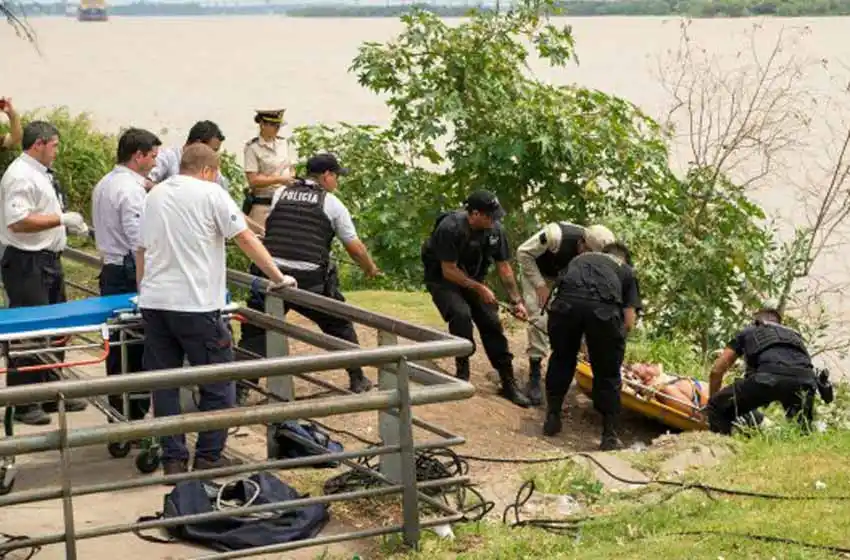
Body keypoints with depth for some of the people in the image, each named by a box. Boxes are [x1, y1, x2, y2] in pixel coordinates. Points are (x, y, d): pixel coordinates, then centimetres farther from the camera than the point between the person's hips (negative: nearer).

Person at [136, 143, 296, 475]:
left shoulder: (154, 196, 16)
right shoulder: (211, 194, -2)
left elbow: (141, 250, 20)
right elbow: (246, 240, -4)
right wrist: (278, 278, 2)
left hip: (153, 303, 6)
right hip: (195, 305, -6)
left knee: (164, 384, 10)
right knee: (217, 385, 6)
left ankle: (173, 460, 12)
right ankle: (208, 457, 9)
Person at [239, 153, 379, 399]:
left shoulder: (280, 194, 14)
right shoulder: (332, 203, 7)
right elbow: (355, 248, 10)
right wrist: (371, 268, 28)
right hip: (310, 280, -1)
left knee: (255, 335, 7)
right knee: (340, 326, 20)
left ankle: (240, 390, -3)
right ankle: (357, 380, 29)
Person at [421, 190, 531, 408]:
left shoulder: (495, 230, -14)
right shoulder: (450, 228, -30)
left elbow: (504, 267, -4)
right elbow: (449, 270, -25)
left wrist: (516, 301, -6)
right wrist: (480, 289, -23)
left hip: (472, 280, 5)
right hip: (442, 280, -5)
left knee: (491, 323, -5)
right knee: (461, 314, -30)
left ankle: (508, 383, 5)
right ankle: (462, 374, -13)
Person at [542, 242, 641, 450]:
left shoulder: (581, 258, 41)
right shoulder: (626, 270, 33)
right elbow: (629, 321, 20)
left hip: (565, 302, 2)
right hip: (604, 308, -2)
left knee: (561, 359, 27)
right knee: (607, 372, 15)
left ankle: (552, 418, 34)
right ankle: (609, 436, 20)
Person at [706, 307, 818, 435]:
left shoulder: (746, 333, 35)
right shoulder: (794, 335, 42)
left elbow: (716, 371, 32)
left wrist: (713, 402, 46)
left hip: (770, 377, -3)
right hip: (805, 380, 3)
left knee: (718, 407, 14)